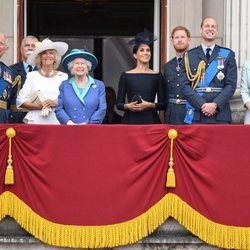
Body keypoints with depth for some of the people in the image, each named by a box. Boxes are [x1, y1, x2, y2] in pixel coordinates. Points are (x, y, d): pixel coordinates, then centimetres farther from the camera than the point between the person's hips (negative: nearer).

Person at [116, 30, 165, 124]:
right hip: (131, 120, 0)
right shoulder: (126, 76, 7)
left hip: (150, 120, 0)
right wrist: (128, 106, -12)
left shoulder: (157, 76, 8)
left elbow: (163, 104, 6)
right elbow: (119, 104, 8)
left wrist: (149, 105, -12)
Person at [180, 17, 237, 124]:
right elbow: (185, 86, 2)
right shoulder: (189, 56, 10)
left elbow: (231, 84, 2)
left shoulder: (228, 55, 10)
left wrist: (215, 104, -11)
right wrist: (201, 104, -11)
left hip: (220, 115, 0)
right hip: (196, 115, 0)